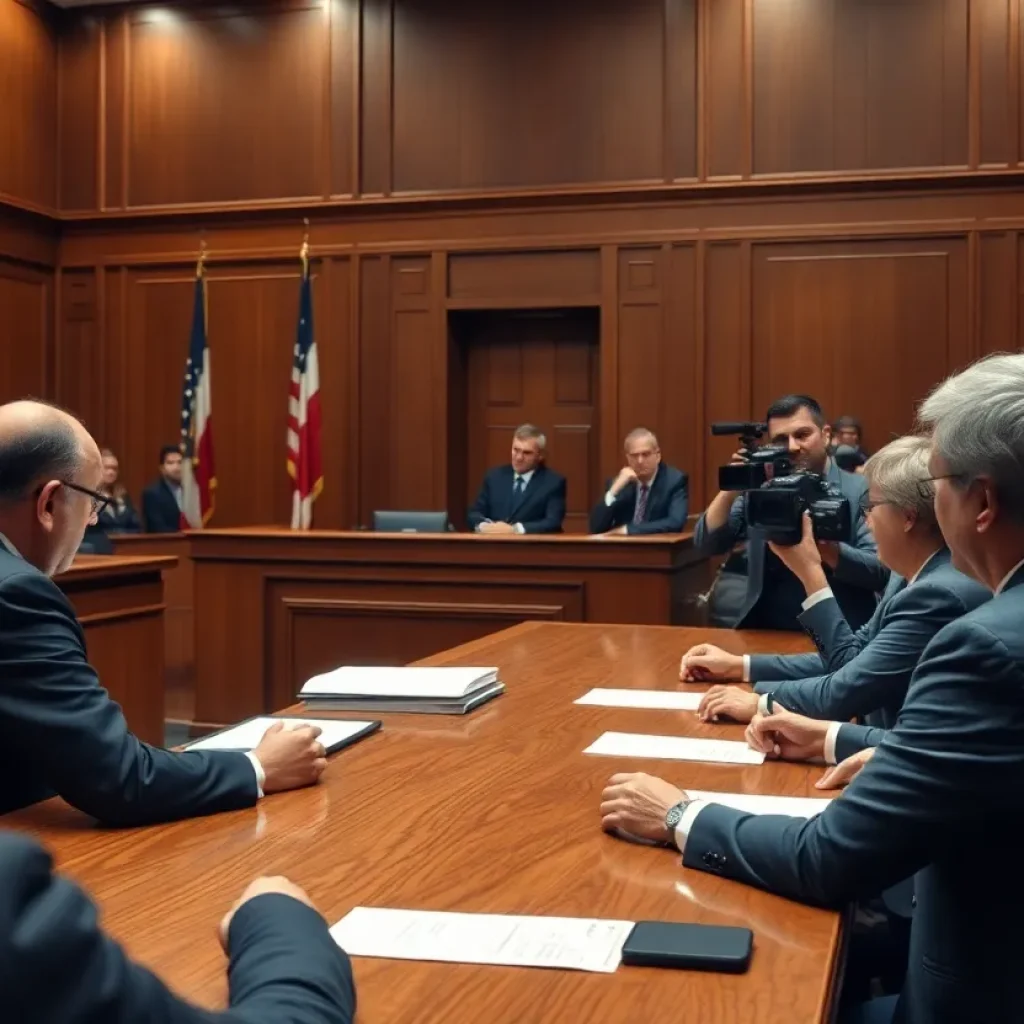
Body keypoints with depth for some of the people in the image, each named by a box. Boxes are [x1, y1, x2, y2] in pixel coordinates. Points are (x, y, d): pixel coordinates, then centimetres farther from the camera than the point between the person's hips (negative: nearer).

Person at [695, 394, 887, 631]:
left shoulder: (860, 491, -1)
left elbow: (883, 572, -9)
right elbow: (706, 545, 8)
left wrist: (824, 547, -24)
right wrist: (730, 490, -6)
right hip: (763, 630, 3)